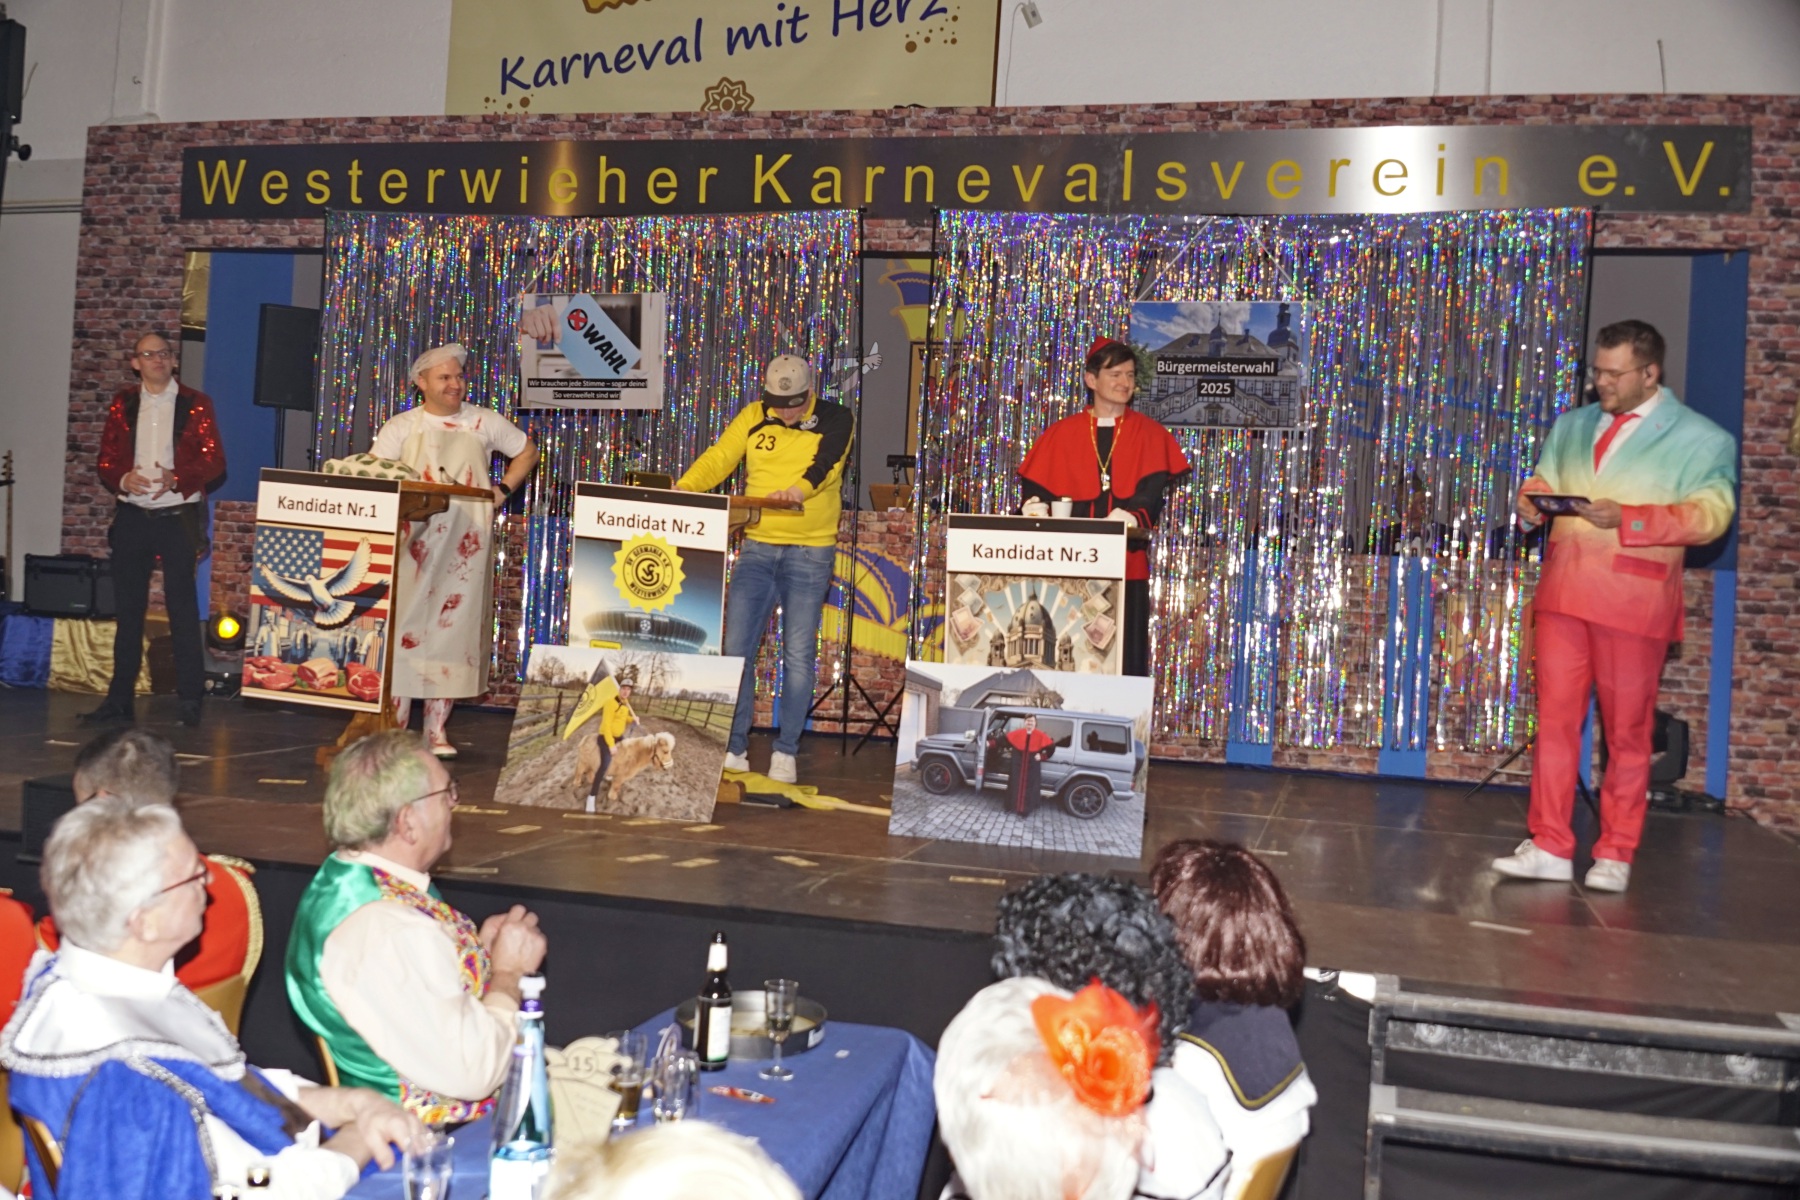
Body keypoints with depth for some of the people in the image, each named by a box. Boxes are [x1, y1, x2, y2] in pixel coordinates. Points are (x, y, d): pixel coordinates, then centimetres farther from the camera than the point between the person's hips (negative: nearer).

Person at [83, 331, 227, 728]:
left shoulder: (195, 405, 1)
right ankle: (120, 698, 14)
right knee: (128, 608, 7)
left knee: (183, 608, -2)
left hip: (178, 518, -3)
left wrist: (177, 479, -19)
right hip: (132, 517, 3)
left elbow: (214, 462, -3)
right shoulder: (122, 405, 10)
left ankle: (190, 699, 3)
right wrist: (123, 479, -12)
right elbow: (107, 461, 9)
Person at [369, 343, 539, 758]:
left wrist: (502, 490, 5)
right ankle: (396, 725, 3)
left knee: (454, 626, 0)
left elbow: (526, 452, 18)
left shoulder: (484, 422, 7)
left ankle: (437, 728, 6)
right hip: (413, 541, 0)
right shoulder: (402, 426, 6)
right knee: (405, 625, -3)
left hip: (465, 544, 1)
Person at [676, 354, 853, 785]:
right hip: (757, 547, 3)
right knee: (736, 647, -1)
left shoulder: (835, 420, -2)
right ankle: (734, 748, 8)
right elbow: (717, 459, -1)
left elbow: (825, 461, -21)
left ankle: (786, 753, 9)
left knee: (799, 653, -1)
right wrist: (682, 489, -19)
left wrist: (801, 487, -42)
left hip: (810, 552, -3)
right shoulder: (753, 417, 6)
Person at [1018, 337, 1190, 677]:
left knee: (1123, 657, -3)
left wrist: (1133, 517, -25)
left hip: (1125, 564, -1)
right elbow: (1038, 487, 6)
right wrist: (1036, 509, -17)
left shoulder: (1149, 434, 8)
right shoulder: (1061, 434, 11)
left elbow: (1152, 490, -5)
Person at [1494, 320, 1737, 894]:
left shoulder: (1701, 438, 1)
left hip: (1633, 603, -4)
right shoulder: (1572, 425, 18)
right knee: (1554, 719, 1)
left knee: (1627, 732, 2)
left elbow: (1711, 514, -8)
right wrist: (1533, 497, -1)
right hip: (1562, 593, 4)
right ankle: (1550, 847, 7)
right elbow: (1545, 479, 24)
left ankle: (1614, 856, 11)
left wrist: (1626, 518, -19)